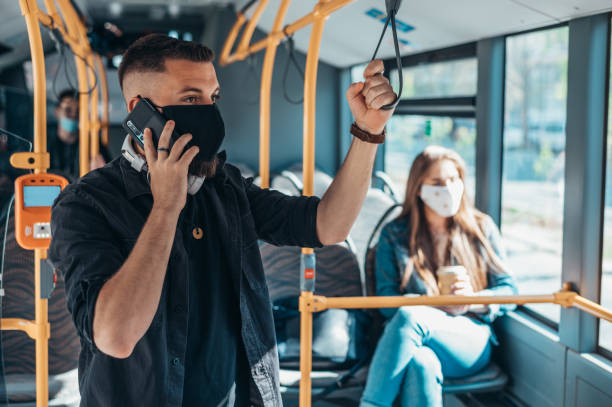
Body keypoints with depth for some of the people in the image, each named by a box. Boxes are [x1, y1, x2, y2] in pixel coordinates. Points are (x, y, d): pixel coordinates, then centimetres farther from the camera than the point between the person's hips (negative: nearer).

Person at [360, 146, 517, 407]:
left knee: (409, 317, -35)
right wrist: (440, 304, -12)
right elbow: (386, 298, 5)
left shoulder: (482, 229, 16)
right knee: (422, 364, -40)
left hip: (470, 345, 0)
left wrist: (474, 300, -10)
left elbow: (508, 290, 13)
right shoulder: (394, 235, 15)